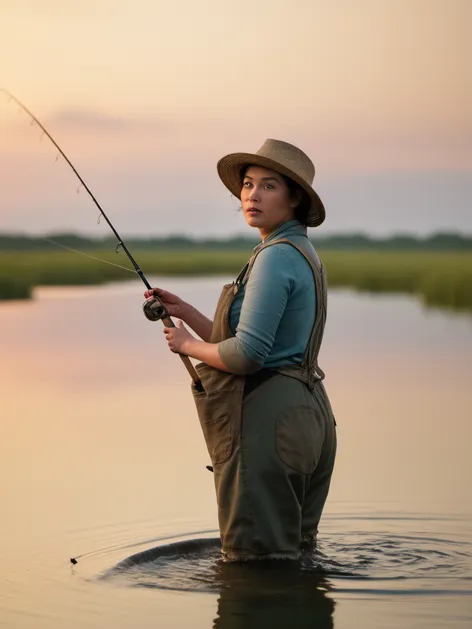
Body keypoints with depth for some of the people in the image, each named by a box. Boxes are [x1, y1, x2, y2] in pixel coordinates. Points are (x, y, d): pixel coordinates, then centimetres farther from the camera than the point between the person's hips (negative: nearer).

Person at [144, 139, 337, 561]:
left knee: (255, 561, -4)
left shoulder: (277, 257, -14)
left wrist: (188, 345, -4)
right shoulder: (304, 255, 16)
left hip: (269, 417, -11)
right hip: (306, 413, 11)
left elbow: (248, 354, -22)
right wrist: (184, 311, 13)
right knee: (294, 554, 18)